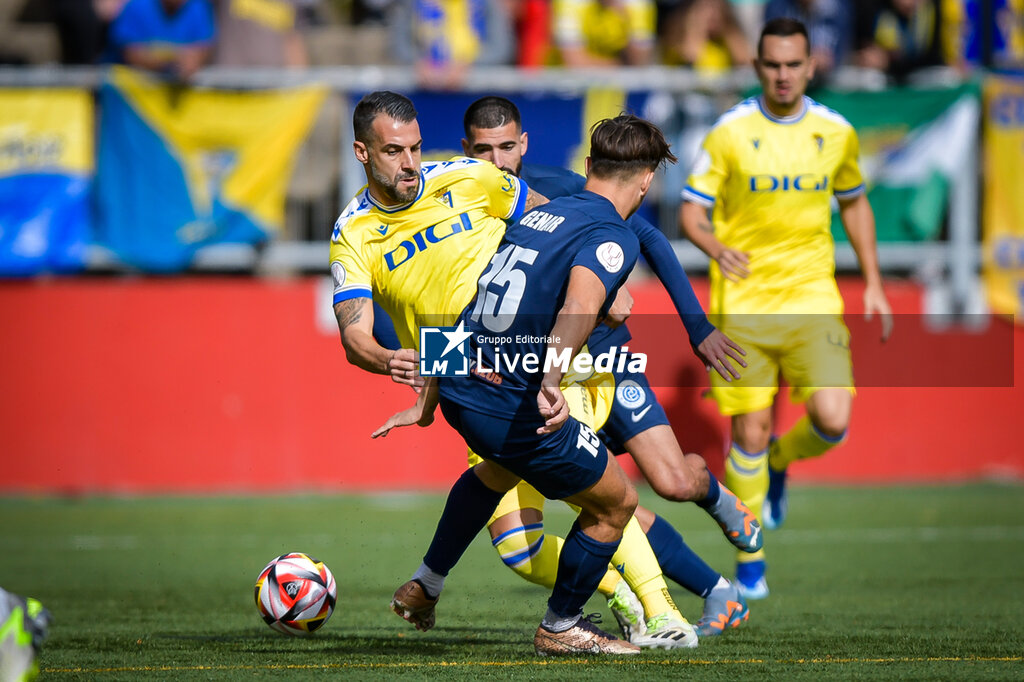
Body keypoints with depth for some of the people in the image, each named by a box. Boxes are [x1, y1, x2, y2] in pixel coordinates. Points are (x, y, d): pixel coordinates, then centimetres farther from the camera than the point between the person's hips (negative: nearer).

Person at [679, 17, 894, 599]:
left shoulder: (836, 132, 4)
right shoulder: (730, 133, -5)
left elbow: (854, 203, 19)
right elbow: (692, 210, -4)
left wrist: (873, 283, 14)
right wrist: (716, 248, -26)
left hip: (812, 295, 2)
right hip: (743, 301, -2)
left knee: (832, 421, -14)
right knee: (750, 432, -3)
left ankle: (781, 462, 22)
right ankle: (750, 560, 15)